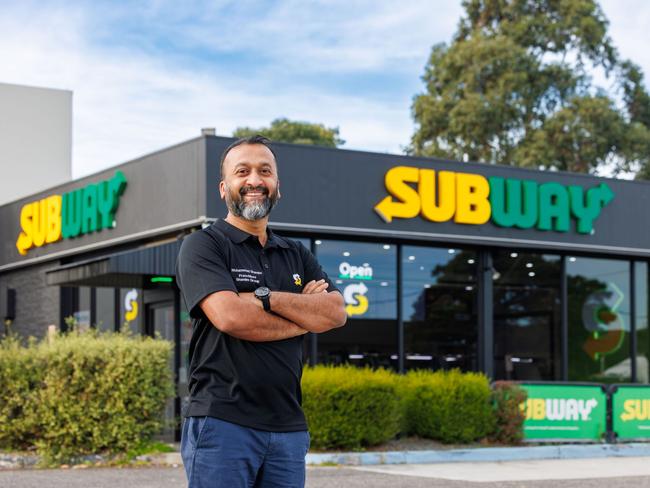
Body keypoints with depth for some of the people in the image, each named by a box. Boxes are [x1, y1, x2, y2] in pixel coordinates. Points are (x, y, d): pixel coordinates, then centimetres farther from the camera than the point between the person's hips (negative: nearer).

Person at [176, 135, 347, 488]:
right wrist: (306, 318, -3)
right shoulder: (203, 245, 1)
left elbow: (336, 313, 2)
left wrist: (266, 297, -12)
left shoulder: (297, 255, 18)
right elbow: (229, 316, -15)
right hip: (222, 423, -5)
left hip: (289, 428, 5)